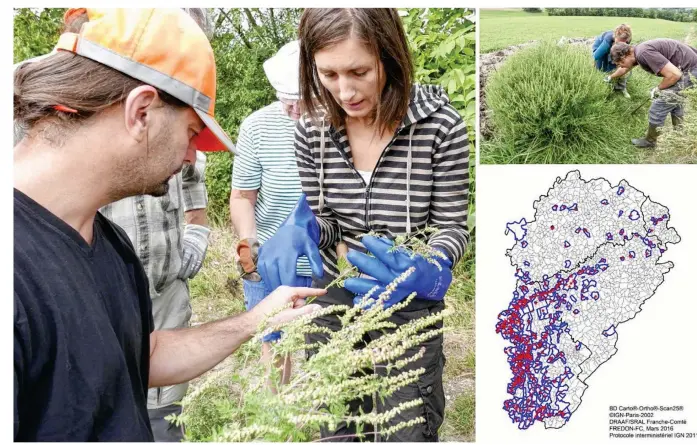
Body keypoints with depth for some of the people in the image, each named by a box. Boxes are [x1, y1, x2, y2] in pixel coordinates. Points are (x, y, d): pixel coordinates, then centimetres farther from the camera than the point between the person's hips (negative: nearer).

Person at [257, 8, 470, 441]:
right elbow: (324, 221, 2)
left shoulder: (440, 126, -20)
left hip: (409, 306, -3)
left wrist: (423, 272, -32)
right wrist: (301, 233, -22)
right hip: (333, 299, 3)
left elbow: (452, 226, -11)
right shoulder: (313, 129, -10)